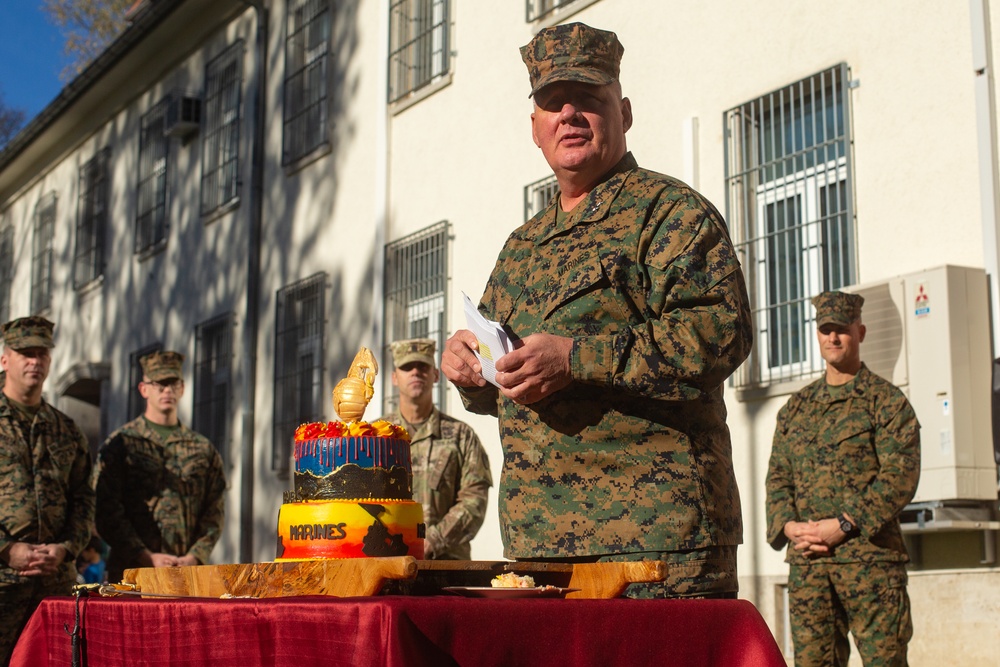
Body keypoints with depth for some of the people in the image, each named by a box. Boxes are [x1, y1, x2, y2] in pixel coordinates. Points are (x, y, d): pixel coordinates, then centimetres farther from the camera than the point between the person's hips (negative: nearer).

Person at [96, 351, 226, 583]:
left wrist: (194, 557, -6)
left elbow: (214, 513, 9)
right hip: (131, 572, -2)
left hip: (189, 572, 2)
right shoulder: (120, 443, 6)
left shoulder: (203, 448, 15)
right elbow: (107, 512, -2)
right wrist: (147, 557, -11)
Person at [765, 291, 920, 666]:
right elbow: (778, 477, 15)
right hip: (805, 558, 5)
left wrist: (844, 525, -15)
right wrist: (789, 525, -5)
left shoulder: (886, 400, 4)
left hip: (870, 555, -4)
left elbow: (900, 476, -7)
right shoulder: (795, 408, 19)